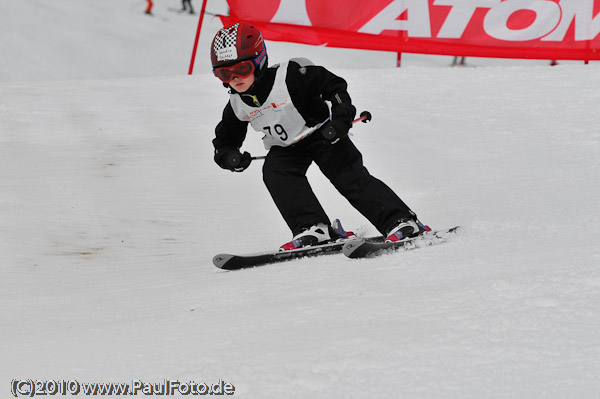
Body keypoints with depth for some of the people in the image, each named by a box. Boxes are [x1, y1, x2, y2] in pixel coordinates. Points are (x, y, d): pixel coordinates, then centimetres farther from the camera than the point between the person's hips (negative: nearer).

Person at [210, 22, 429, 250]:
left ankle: (401, 222, -15)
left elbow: (334, 85, -18)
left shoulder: (290, 76, -26)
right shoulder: (236, 105, -10)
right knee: (275, 173, -24)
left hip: (321, 135, -5)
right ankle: (312, 229, -27)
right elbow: (224, 139, 6)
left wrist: (341, 117, -30)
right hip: (285, 149, 5)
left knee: (351, 178, -16)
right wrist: (228, 156, -16)